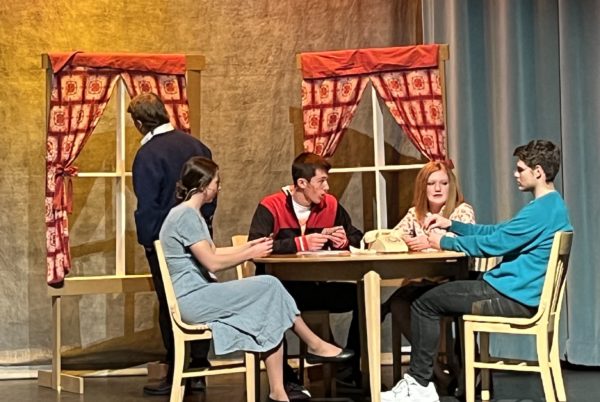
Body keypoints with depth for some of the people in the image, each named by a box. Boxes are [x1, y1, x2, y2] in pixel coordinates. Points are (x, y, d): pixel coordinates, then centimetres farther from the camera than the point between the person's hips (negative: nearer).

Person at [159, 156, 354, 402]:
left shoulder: (191, 214, 18)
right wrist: (251, 254, -7)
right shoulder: (185, 214, -15)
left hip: (197, 298, 10)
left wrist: (249, 245, 9)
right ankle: (315, 345, 1)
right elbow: (213, 263, -18)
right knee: (269, 286, -15)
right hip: (192, 300, -10)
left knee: (270, 318, -8)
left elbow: (212, 252, 19)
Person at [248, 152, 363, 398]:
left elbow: (357, 237, 18)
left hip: (317, 287, 5)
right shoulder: (271, 207, -9)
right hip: (281, 288, -5)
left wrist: (345, 241, -7)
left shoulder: (331, 205, 6)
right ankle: (285, 379, -20)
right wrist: (301, 244, -25)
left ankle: (350, 370, 0)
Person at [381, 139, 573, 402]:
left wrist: (444, 242, -6)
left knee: (425, 305, -5)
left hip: (513, 298, -10)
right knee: (452, 293, 27)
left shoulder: (541, 210, -21)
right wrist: (452, 225, 11)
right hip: (522, 294, 10)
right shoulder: (552, 205, 12)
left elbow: (493, 243, -19)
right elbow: (497, 232, 17)